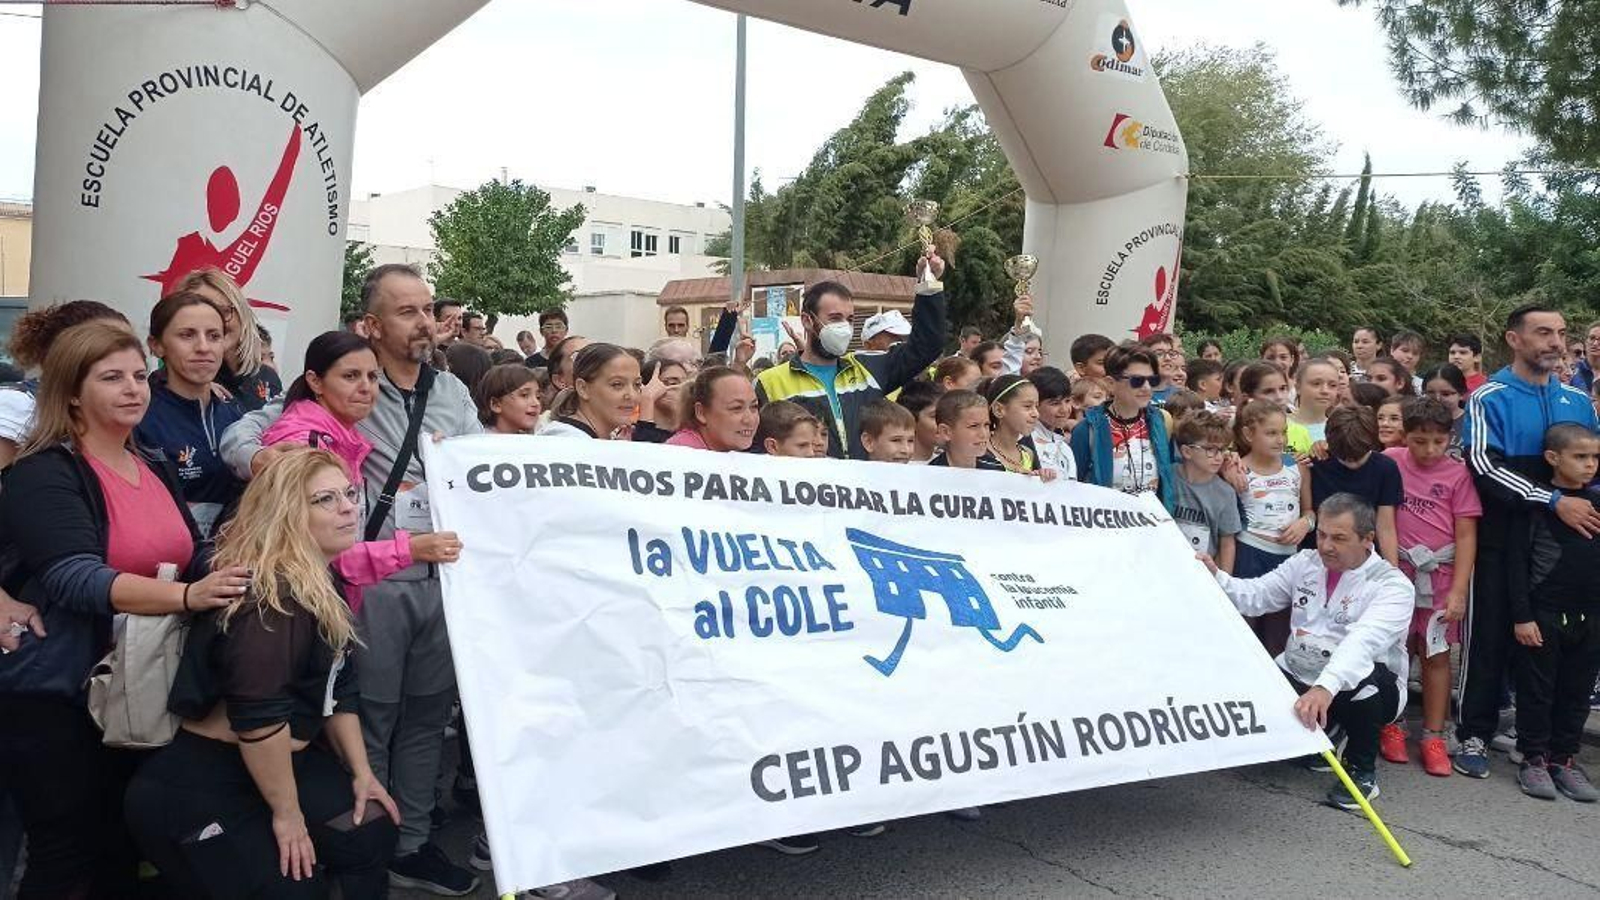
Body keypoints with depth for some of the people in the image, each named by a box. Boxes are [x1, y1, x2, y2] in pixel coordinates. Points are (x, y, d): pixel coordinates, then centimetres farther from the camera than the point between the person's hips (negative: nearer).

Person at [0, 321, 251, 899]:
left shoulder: (157, 468, 8)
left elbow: (193, 563, 11)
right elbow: (77, 581, -27)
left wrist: (230, 584, -10)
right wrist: (186, 596, -41)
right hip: (55, 697, -7)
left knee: (125, 849, 15)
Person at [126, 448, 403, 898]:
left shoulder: (322, 584, 6)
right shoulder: (271, 597, -25)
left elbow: (337, 688, 11)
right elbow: (259, 716, -28)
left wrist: (361, 772, 9)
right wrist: (285, 813, -20)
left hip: (279, 761, 9)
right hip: (200, 785, -9)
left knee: (371, 830, 3)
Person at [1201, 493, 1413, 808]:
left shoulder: (1392, 584, -15)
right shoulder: (1305, 563, 7)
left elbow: (1363, 640, -33)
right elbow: (1254, 595, 2)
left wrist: (1326, 688, -49)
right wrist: (1216, 578, -19)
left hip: (1362, 689, -5)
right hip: (1297, 678, 5)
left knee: (1364, 677, -39)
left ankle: (1362, 769, -10)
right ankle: (1322, 735, 12)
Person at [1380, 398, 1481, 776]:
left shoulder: (1457, 473, -2)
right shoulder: (1390, 462, -1)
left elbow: (1466, 535, -3)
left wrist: (1459, 590, -7)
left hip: (1441, 573, 0)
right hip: (1397, 570, 0)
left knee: (1436, 654, 4)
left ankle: (1433, 737, 12)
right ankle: (1393, 726, 19)